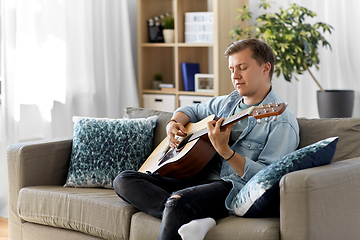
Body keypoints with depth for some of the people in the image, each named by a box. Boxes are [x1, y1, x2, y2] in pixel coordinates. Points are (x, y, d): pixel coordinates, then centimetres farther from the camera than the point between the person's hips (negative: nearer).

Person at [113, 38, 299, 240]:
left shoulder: (282, 122, -6)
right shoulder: (227, 102, 19)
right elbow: (191, 111, 36)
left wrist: (224, 150, -26)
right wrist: (174, 123, 12)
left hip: (235, 188, -9)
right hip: (201, 180, 9)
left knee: (178, 201, -40)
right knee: (124, 180, -9)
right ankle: (191, 220, -28)